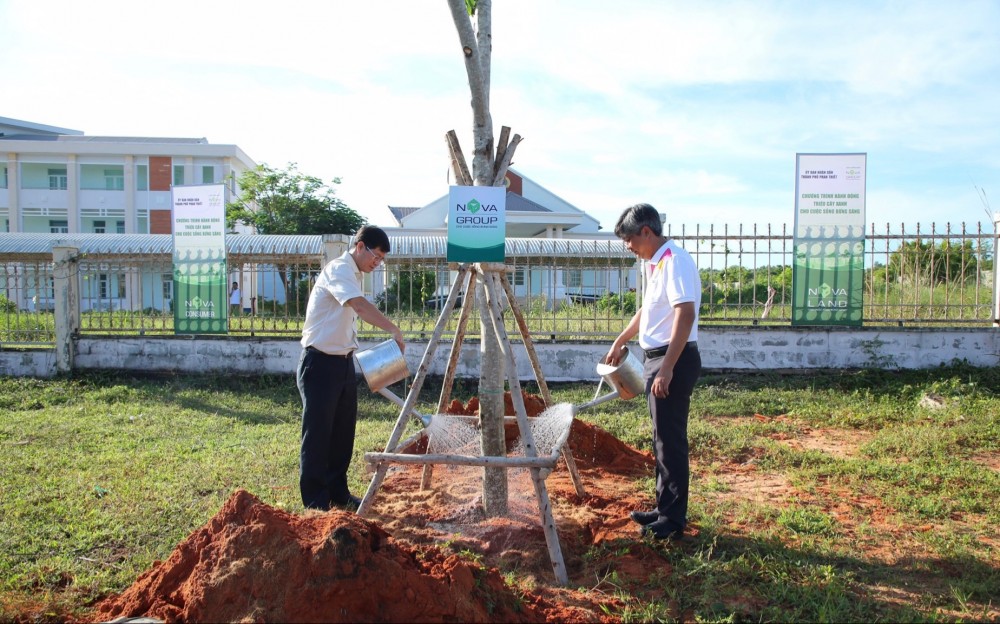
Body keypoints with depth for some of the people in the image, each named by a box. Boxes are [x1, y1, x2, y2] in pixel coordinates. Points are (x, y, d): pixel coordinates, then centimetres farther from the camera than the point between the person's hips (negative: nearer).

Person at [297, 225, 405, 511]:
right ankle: (315, 503, 5)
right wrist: (394, 331, -32)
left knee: (343, 432, 13)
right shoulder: (338, 269, -14)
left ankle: (338, 494, 24)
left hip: (343, 362, 9)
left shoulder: (354, 275, 15)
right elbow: (362, 306, -31)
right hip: (320, 362, -9)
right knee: (317, 434, -2)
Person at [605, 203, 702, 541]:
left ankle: (673, 520, 7)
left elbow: (686, 314, -25)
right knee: (663, 439, 16)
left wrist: (667, 369, -27)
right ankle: (664, 508, 27)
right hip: (657, 359, 10)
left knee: (670, 440, -3)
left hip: (674, 360, -10)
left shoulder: (674, 261, -16)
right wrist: (620, 342, 34)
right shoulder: (655, 263, 15)